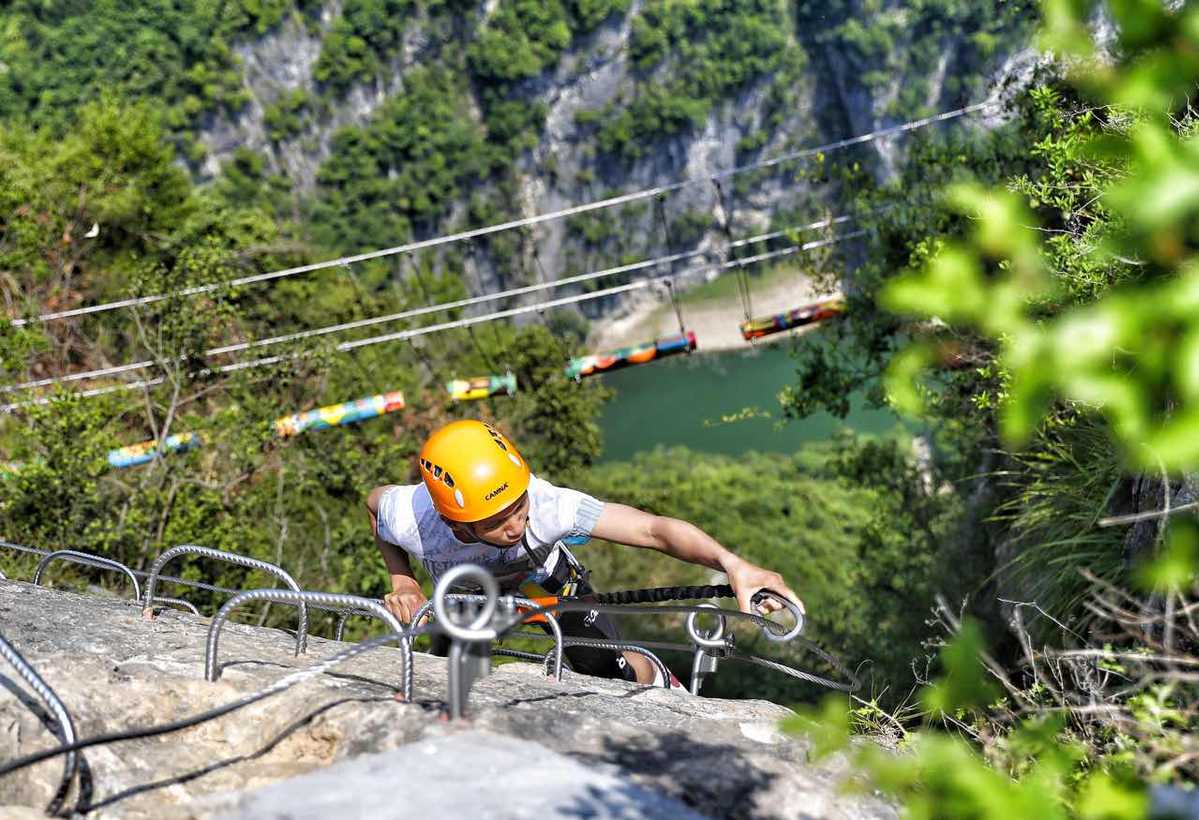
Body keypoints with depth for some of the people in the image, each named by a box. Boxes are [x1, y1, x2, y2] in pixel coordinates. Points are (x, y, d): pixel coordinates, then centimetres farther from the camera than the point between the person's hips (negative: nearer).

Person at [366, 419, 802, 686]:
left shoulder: (547, 504, -46)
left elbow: (653, 528, -50)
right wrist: (403, 582, -22)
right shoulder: (410, 522, -40)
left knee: (622, 675, -3)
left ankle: (660, 683, 33)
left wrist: (733, 564, -64)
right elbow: (375, 500, -14)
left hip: (546, 582, -1)